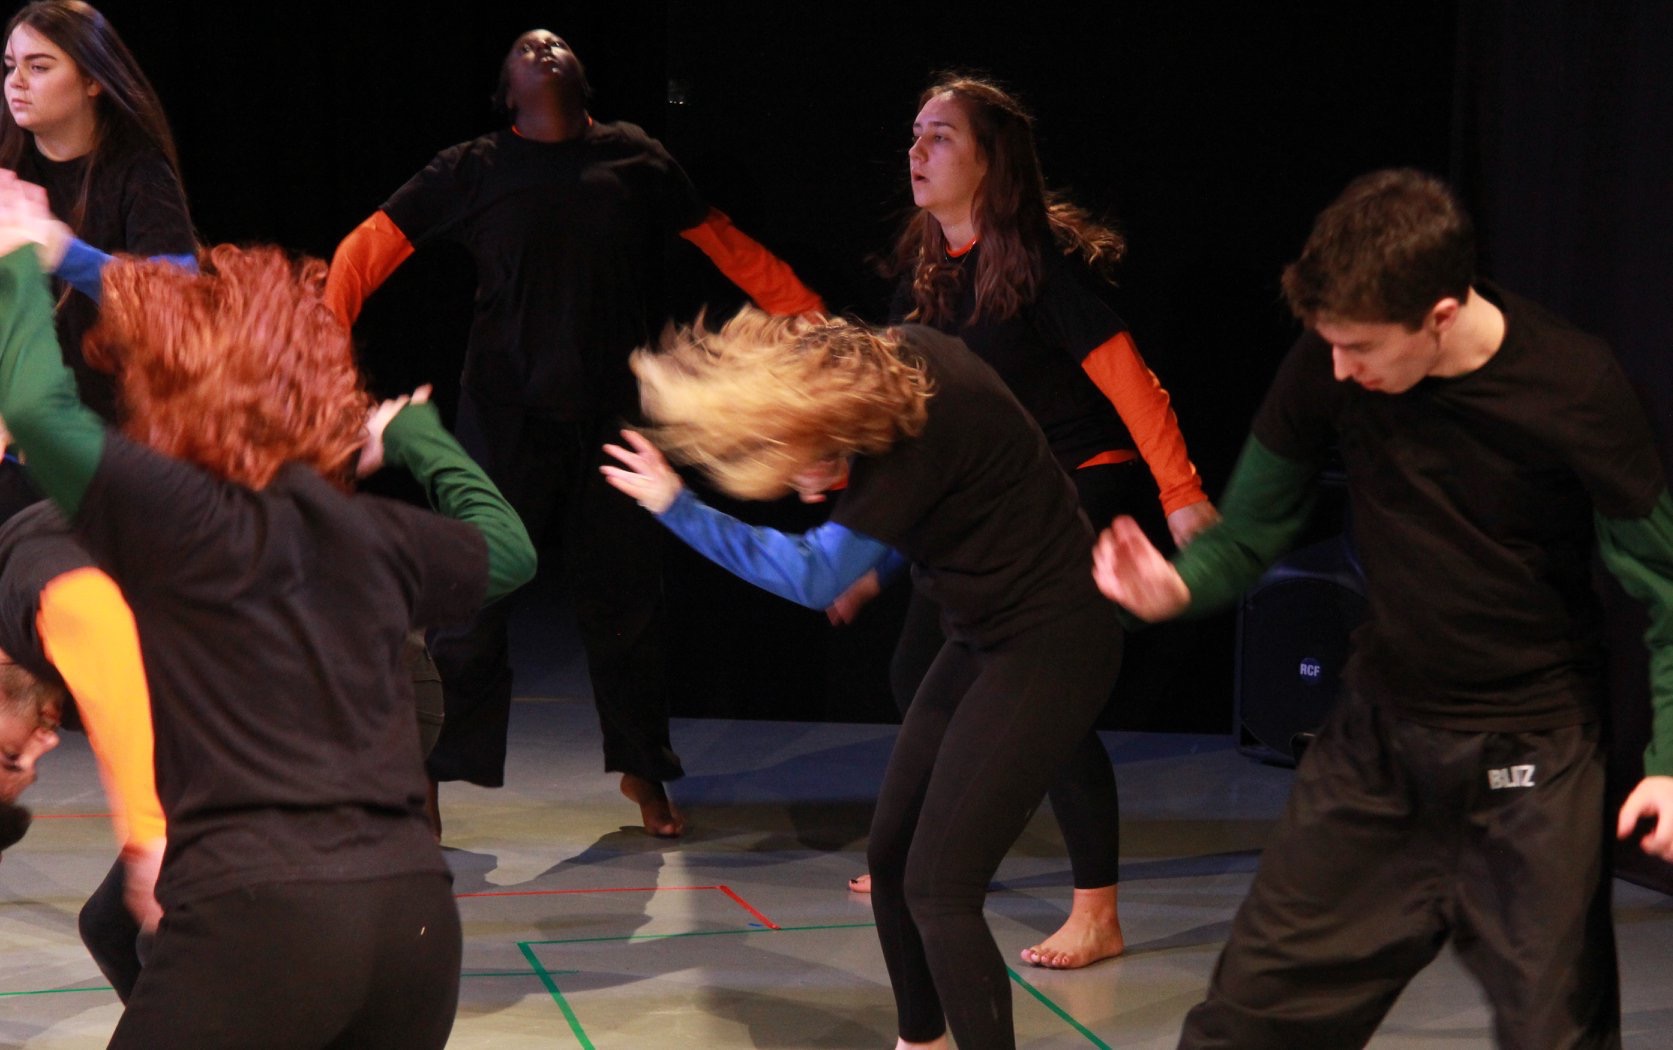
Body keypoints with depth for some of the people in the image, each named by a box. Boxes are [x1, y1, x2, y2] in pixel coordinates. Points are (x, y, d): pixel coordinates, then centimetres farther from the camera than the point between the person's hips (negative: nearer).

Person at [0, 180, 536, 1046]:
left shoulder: (177, 521, -5)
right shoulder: (375, 536, 13)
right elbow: (507, 548, 32)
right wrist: (412, 430, 48)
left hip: (259, 917, -6)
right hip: (416, 908, 6)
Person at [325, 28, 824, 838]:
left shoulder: (636, 161, 8)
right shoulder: (473, 170, 4)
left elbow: (728, 246, 13)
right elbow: (370, 247, 1)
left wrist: (816, 322, 8)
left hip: (612, 420, 2)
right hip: (505, 421, -2)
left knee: (624, 599, 10)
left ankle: (642, 770, 29)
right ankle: (426, 779, 7)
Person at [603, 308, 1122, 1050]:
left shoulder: (920, 427, -30)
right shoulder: (886, 361, -6)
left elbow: (816, 577, -24)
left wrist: (675, 507, -20)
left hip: (1049, 647, -9)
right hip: (985, 635, 9)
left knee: (938, 891, -12)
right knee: (890, 859, 14)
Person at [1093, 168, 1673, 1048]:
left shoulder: (1573, 389, -18)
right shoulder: (1328, 366, -10)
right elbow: (1254, 528, 1)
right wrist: (1184, 582, -21)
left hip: (1532, 757, -3)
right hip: (1376, 742, 3)